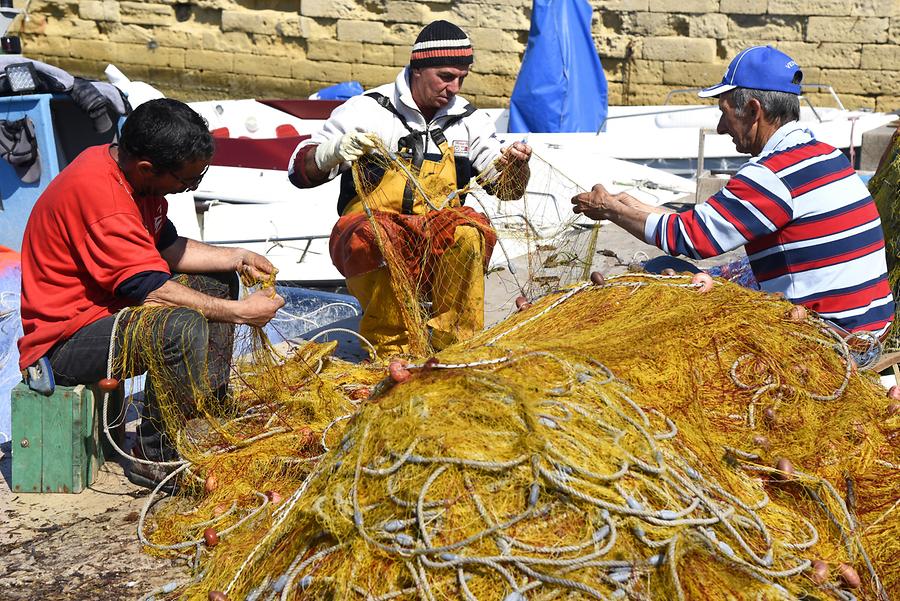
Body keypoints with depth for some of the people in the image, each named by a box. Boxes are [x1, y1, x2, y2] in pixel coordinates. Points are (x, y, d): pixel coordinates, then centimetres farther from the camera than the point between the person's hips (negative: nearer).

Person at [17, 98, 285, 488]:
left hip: (104, 304, 11)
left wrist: (237, 258, 4)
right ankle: (156, 456, -16)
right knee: (185, 327, -33)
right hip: (62, 341, -11)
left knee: (217, 282, 12)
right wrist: (240, 312, -23)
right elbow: (151, 289, -29)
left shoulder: (123, 166, 3)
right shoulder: (97, 192, -28)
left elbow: (165, 246, 15)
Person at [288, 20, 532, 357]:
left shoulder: (469, 120, 11)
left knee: (469, 232, -32)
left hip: (436, 241, 3)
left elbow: (507, 188, 11)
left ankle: (457, 345, -19)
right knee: (379, 238, -39)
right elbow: (300, 170, -4)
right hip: (368, 227, -3)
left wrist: (516, 165, -12)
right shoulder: (367, 110, -2)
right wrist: (336, 150, -24)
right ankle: (390, 349, -21)